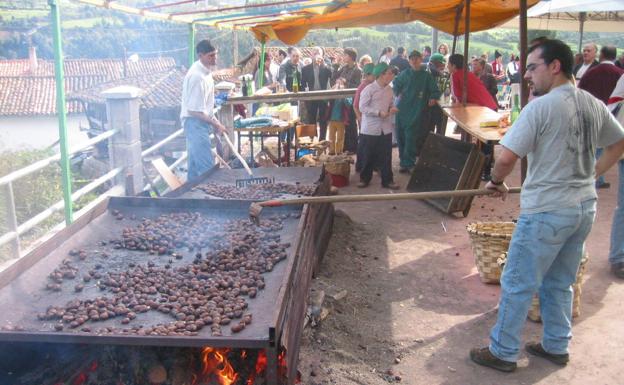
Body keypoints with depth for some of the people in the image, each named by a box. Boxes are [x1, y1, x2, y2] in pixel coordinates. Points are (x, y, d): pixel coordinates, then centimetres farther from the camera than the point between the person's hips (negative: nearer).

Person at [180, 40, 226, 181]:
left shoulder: (205, 70, 5)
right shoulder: (197, 76, -25)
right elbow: (194, 110, -24)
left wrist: (213, 120, 17)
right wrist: (215, 123, -19)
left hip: (200, 122, 10)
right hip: (195, 122, -10)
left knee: (195, 163, 19)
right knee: (207, 166, -11)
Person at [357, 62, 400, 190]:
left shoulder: (389, 89, 6)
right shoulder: (369, 89, -11)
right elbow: (362, 107, -13)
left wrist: (392, 109, -6)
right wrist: (379, 113, -21)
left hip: (386, 128, 5)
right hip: (370, 129, -5)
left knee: (386, 155, 6)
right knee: (368, 155, 6)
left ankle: (387, 180, 15)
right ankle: (364, 178, 21)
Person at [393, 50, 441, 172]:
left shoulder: (426, 75, -1)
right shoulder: (405, 73, 6)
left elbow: (435, 91, 4)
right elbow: (396, 83, 23)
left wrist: (432, 98, -14)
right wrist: (398, 93, 9)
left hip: (416, 111, -4)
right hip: (402, 109, 4)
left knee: (411, 138, -8)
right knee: (400, 136, 9)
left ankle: (407, 163, -3)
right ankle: (403, 158, 26)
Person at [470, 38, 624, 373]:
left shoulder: (540, 107, -18)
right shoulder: (594, 105, 5)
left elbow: (506, 159, -21)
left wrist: (496, 182, -2)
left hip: (546, 211, -8)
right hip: (584, 207, 8)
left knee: (517, 285, 5)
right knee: (560, 283, 21)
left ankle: (502, 352, 16)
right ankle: (556, 346, 33)